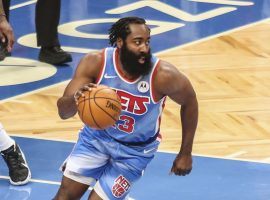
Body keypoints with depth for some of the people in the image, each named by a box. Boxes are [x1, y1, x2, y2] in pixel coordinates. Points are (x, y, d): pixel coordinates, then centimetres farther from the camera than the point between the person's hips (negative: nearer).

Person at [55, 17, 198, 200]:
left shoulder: (163, 75, -29)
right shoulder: (95, 63, -24)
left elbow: (190, 102, -8)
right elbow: (63, 112, -24)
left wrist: (185, 154, -3)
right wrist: (76, 98, -49)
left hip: (134, 150, -2)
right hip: (97, 136, 2)